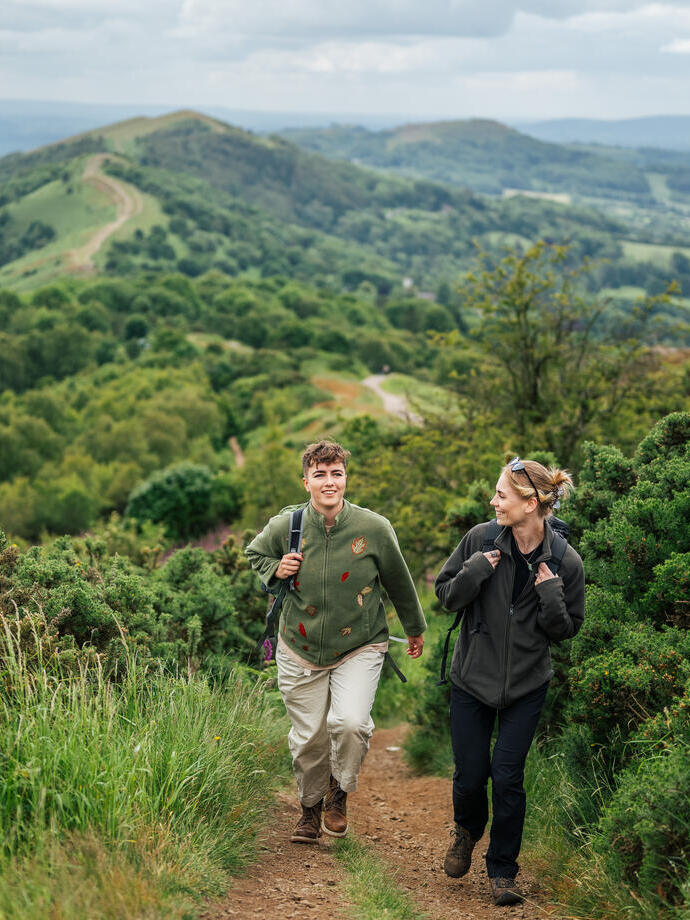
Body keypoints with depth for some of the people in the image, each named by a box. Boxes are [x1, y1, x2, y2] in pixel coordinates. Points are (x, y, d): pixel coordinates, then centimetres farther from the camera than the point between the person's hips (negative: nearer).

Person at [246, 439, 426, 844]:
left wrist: (415, 628, 18)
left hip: (359, 647, -2)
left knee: (350, 723, -23)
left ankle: (339, 792, 8)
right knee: (308, 738, 7)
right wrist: (275, 570, -9)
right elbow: (256, 553, 14)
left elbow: (399, 581, 5)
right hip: (301, 650, 2)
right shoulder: (286, 526, -9)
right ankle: (311, 807, 35)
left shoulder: (375, 528, -12)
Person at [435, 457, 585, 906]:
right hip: (473, 676, 1)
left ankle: (503, 872, 16)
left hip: (526, 685, -1)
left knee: (507, 777, -4)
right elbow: (446, 594, 1)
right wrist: (475, 571, -18)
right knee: (470, 773, 4)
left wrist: (551, 596, -20)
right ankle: (468, 831, 39)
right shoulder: (481, 539, -9)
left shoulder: (566, 562, -11)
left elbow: (567, 629, -1)